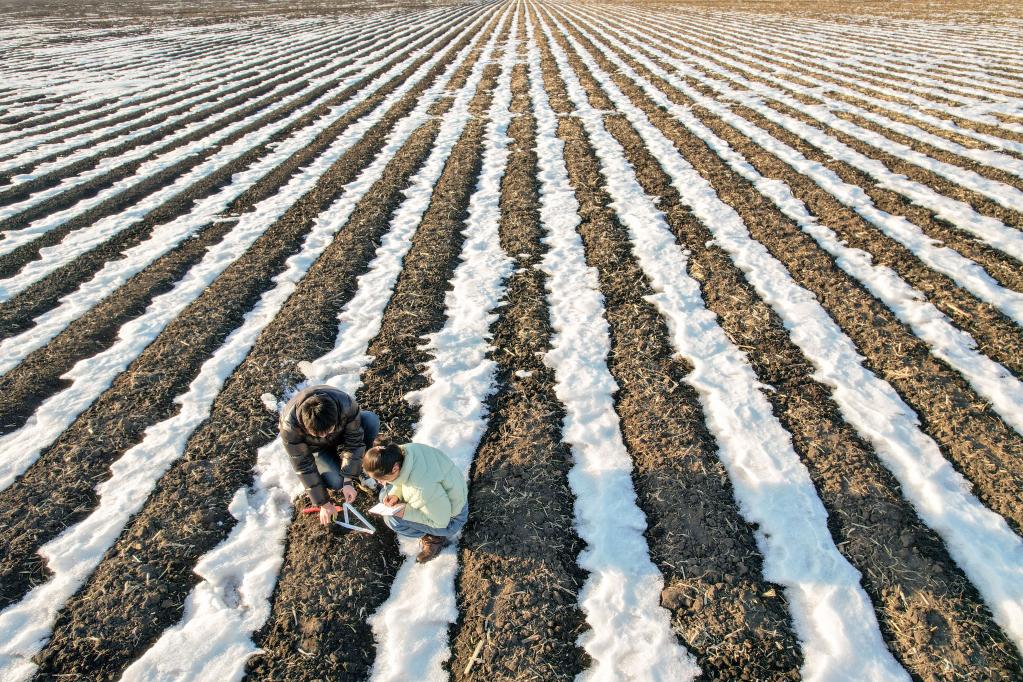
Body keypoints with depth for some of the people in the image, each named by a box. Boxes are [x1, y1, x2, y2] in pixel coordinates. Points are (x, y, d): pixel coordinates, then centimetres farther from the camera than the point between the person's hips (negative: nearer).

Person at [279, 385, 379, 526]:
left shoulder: (346, 404, -38)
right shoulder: (289, 425, -38)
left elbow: (353, 441, -26)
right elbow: (303, 466, -28)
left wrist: (348, 481, -31)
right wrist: (324, 503, -22)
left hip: (341, 436, 1)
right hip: (315, 448, -1)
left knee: (372, 420, -29)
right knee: (335, 482, -27)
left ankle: (357, 464, -4)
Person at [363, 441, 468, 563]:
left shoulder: (422, 489, -41)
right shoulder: (406, 449, -22)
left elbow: (441, 521, -25)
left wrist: (405, 512, -27)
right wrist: (396, 494, -16)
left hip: (450, 517, -8)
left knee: (393, 520, -20)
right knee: (385, 495, 6)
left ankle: (435, 538, 4)